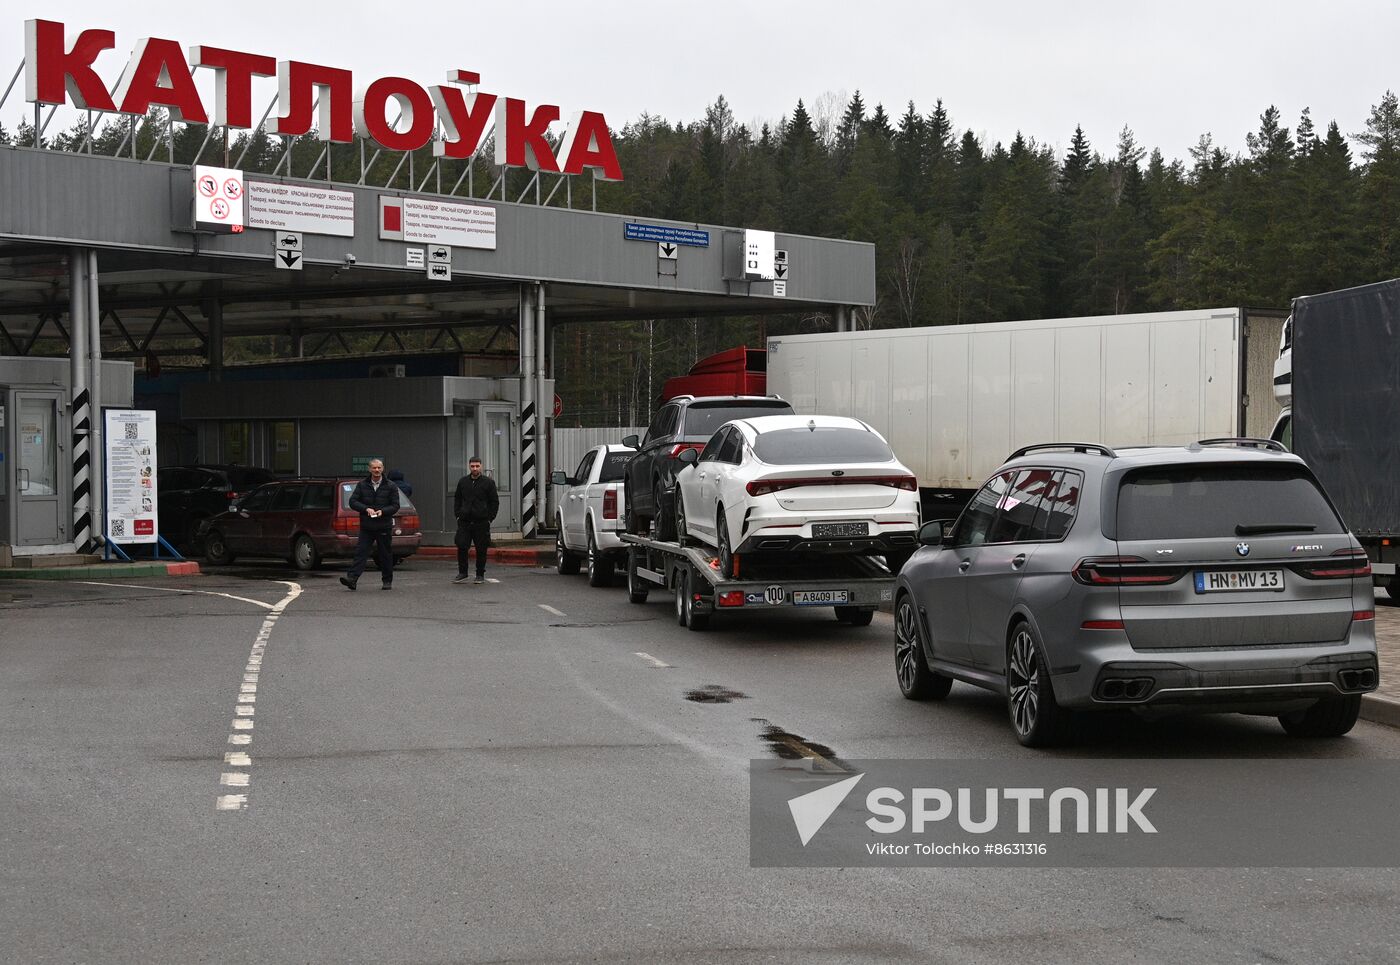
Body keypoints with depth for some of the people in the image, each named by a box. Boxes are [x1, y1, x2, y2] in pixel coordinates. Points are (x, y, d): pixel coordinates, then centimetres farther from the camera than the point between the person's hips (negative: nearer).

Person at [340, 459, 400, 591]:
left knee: (385, 555, 7)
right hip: (366, 527, 1)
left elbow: (395, 505, 1)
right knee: (360, 552, -9)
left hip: (384, 527, -1)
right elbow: (353, 502, 1)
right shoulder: (362, 485, 6)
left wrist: (382, 511, -17)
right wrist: (366, 509, -15)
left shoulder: (390, 487, 2)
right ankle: (352, 578, -18)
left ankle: (388, 581, 19)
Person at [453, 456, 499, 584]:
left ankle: (480, 575, 12)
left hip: (482, 522, -2)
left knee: (481, 550, 2)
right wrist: (458, 515, 9)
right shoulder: (462, 482, 10)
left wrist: (490, 518, -2)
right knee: (461, 547, -5)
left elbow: (494, 502, 5)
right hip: (464, 521, 2)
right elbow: (457, 499, 20)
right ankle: (462, 573, 5)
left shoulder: (488, 482, 2)